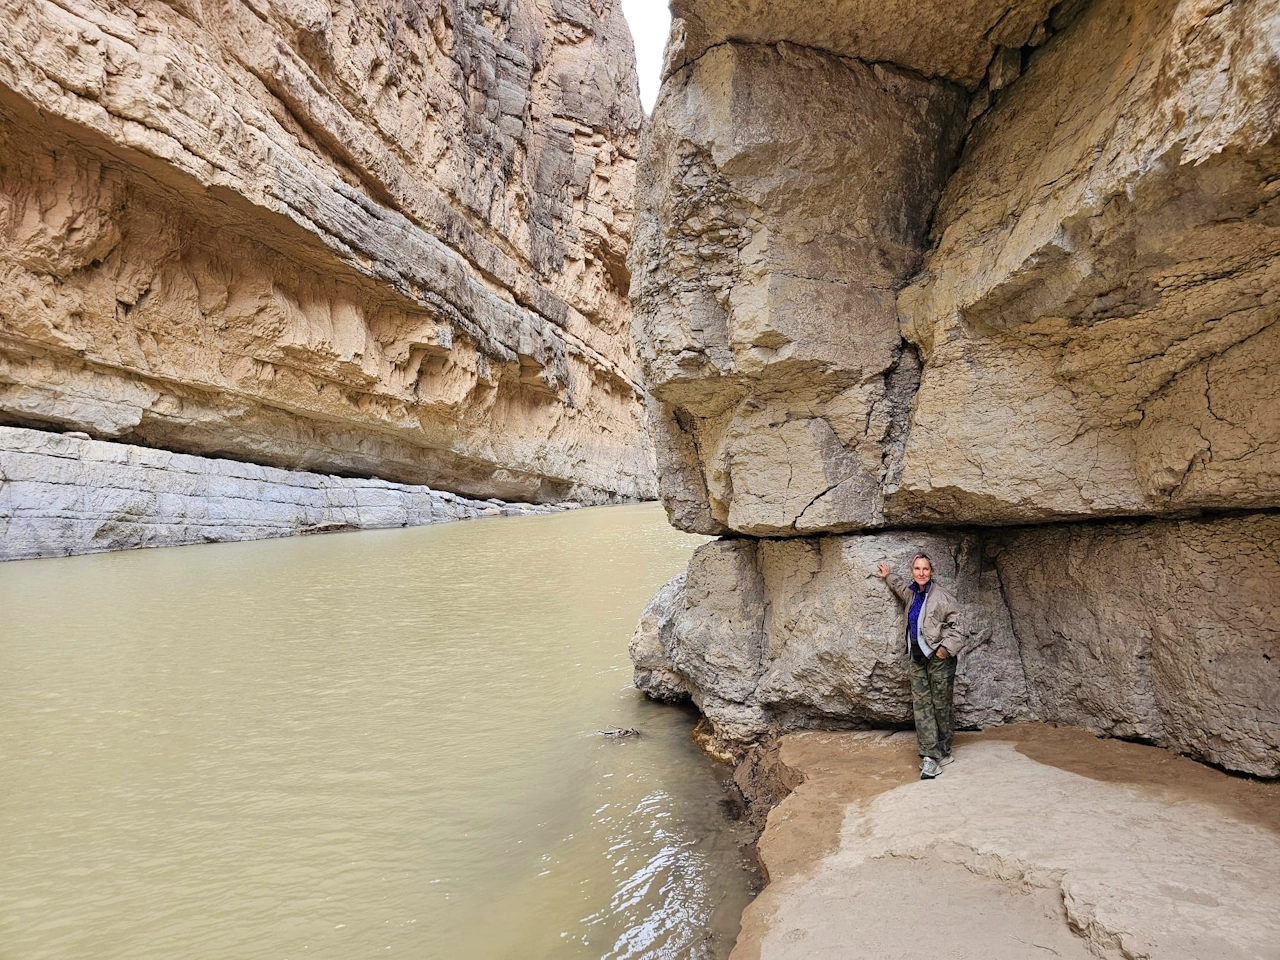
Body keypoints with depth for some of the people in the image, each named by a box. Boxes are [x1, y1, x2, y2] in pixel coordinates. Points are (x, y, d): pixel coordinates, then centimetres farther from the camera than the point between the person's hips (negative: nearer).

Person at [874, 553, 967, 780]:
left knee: (941, 704, 3)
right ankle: (930, 755, -2)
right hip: (917, 658, 6)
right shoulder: (911, 594, 10)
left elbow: (955, 624, -11)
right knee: (921, 705, -1)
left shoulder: (941, 595, -9)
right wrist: (888, 576, 41)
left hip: (938, 658, -6)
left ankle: (943, 752, 17)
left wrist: (946, 648, -17)